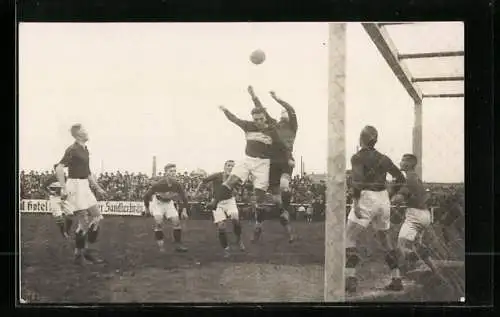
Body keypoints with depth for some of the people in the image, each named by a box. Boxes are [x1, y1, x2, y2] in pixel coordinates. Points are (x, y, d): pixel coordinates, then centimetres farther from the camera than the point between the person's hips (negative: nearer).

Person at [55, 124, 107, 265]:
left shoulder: (85, 149, 14)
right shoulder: (72, 150, -13)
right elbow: (59, 169, -23)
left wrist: (98, 188, 23)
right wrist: (64, 189, -26)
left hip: (84, 186, 9)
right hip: (75, 186, -9)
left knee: (97, 217, 7)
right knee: (84, 222, -6)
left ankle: (88, 250, 17)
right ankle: (78, 255, 4)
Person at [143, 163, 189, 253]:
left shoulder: (177, 185, -21)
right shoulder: (158, 184, -30)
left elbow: (184, 197, -4)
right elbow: (147, 195, -16)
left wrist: (184, 210, -6)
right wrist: (147, 209, -8)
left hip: (169, 203, 3)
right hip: (157, 203, -3)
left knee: (176, 221, -7)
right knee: (159, 222, -20)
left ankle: (178, 245, 1)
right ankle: (160, 245, -11)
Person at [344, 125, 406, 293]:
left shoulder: (358, 157, -6)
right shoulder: (382, 158, 12)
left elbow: (357, 180, -20)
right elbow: (400, 178, 17)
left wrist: (356, 202, -20)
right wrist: (392, 194, 23)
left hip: (366, 199, -6)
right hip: (383, 199, 6)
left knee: (349, 237, 0)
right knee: (385, 237, 19)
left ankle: (351, 278, -12)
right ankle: (396, 279, 19)